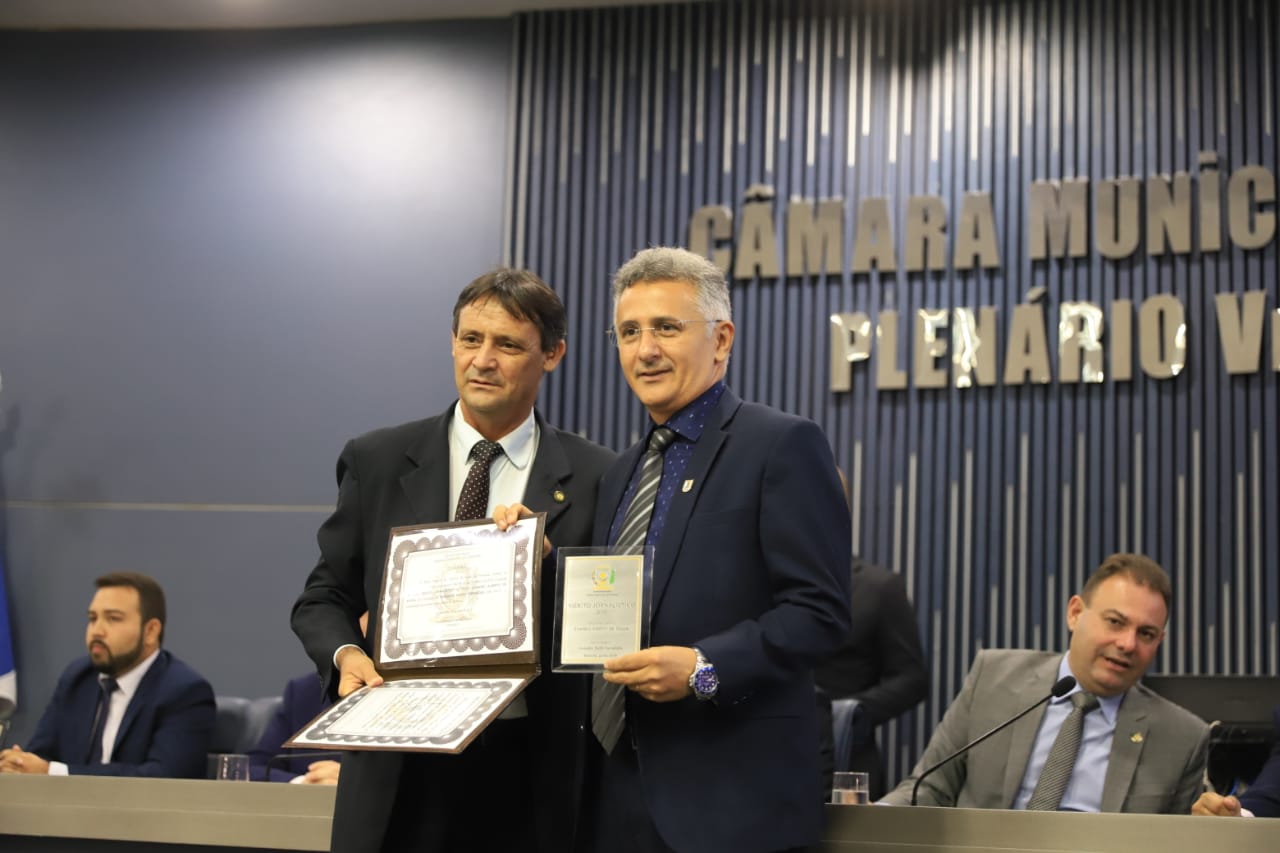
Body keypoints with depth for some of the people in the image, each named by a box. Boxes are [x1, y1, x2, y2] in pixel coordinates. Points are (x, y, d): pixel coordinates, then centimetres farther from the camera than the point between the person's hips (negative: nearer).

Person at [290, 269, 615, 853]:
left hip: (534, 778, -1)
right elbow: (322, 599, 8)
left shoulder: (596, 478, 0)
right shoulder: (376, 461, 4)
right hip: (401, 771, 1)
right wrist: (346, 654, -12)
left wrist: (549, 562, -17)